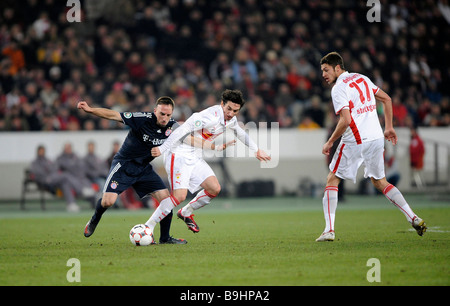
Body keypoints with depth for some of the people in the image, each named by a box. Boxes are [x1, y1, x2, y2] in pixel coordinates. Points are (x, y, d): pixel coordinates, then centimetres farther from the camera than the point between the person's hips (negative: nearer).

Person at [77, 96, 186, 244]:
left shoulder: (171, 126, -8)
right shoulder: (142, 119, -23)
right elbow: (114, 115, -23)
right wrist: (90, 110, -33)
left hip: (144, 168, 5)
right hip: (124, 165, -5)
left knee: (166, 198, -9)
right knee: (108, 201, -16)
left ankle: (165, 237, 6)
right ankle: (95, 220, 19)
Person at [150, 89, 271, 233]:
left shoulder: (231, 120, 6)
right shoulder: (211, 117, -24)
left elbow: (240, 133, 29)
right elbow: (184, 130, -27)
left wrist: (257, 150, 40)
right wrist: (163, 148, -31)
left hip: (195, 157, 9)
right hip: (180, 155, -9)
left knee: (214, 189, 0)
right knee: (179, 196, -21)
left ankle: (186, 213, 22)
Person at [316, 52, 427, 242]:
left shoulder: (339, 88, -11)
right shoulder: (362, 78, 14)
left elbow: (345, 120, -20)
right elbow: (387, 99, 18)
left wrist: (330, 142, -9)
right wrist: (389, 127, 22)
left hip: (355, 142, -7)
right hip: (376, 137, 7)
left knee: (332, 180, 4)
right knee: (380, 182, 19)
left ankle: (329, 230, -5)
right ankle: (414, 218, 7)